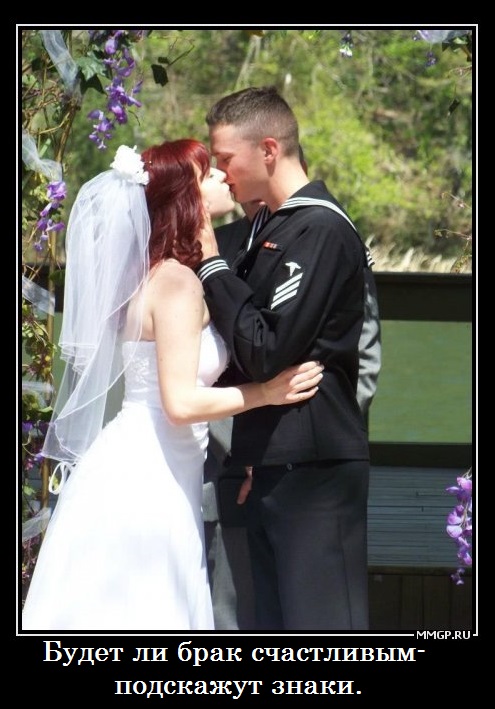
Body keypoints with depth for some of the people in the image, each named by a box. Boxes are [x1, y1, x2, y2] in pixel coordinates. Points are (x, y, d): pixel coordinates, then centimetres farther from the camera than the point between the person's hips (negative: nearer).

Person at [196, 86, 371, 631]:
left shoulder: (321, 230, -13)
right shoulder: (276, 227, 16)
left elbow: (267, 351, -20)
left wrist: (211, 266, -11)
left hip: (313, 469, -10)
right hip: (276, 466, 10)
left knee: (321, 626, -9)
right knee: (278, 627, 13)